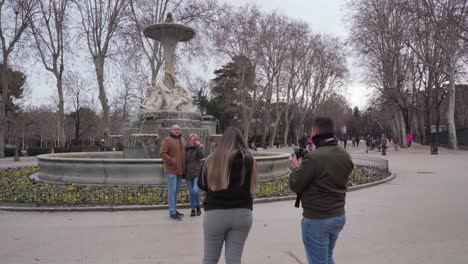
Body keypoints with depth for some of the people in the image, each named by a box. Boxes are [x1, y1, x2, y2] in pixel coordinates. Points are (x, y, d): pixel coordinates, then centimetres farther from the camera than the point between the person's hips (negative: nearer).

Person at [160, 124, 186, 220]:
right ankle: (172, 212, -2)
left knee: (176, 191, 14)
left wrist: (183, 167, 14)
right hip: (171, 170, -7)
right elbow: (162, 153, -14)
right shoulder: (167, 140, -7)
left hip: (180, 170, 7)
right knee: (172, 191, -7)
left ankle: (174, 209, 24)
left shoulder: (182, 140, 15)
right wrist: (172, 161, -17)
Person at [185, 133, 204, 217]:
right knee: (191, 192, 7)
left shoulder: (198, 148, 1)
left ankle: (198, 206, 7)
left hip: (197, 173, -3)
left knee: (195, 190, -17)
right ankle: (193, 209, 21)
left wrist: (198, 146, -18)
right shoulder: (185, 149, 7)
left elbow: (202, 156, -18)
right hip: (188, 174, 3)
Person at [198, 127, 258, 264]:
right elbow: (252, 186, 5)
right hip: (242, 213, 1)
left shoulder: (212, 160, -6)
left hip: (215, 213, -1)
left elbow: (202, 185, 4)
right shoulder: (248, 160, -4)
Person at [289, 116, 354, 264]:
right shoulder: (345, 156, 2)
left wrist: (296, 167, 3)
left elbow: (294, 185, -16)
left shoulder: (313, 157, -23)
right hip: (339, 216, 8)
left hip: (317, 220, -7)